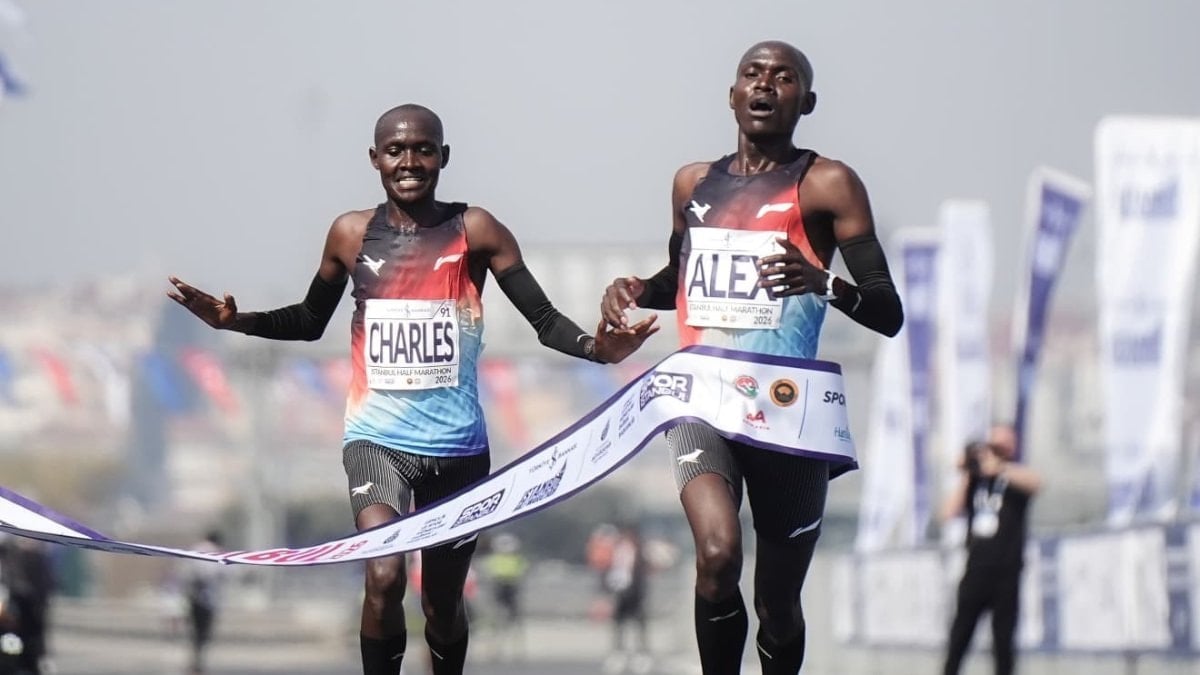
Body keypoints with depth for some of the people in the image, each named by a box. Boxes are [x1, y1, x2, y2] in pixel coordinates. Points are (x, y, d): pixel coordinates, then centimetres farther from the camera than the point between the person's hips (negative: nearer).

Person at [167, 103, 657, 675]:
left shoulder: (474, 231, -4)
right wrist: (235, 320, -1)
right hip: (377, 438, 0)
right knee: (384, 576, -25)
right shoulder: (351, 234, 1)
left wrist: (597, 348, -26)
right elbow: (309, 321, 16)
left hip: (457, 445, 0)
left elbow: (544, 319, -6)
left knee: (443, 605, 14)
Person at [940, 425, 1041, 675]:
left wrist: (998, 467, -26)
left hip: (1006, 574, -3)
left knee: (1003, 642, -2)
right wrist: (966, 476, 0)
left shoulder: (1015, 479, 2)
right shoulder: (976, 481, 13)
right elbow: (949, 512, 3)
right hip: (976, 571, 3)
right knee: (958, 638, 1)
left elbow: (1035, 482, -22)